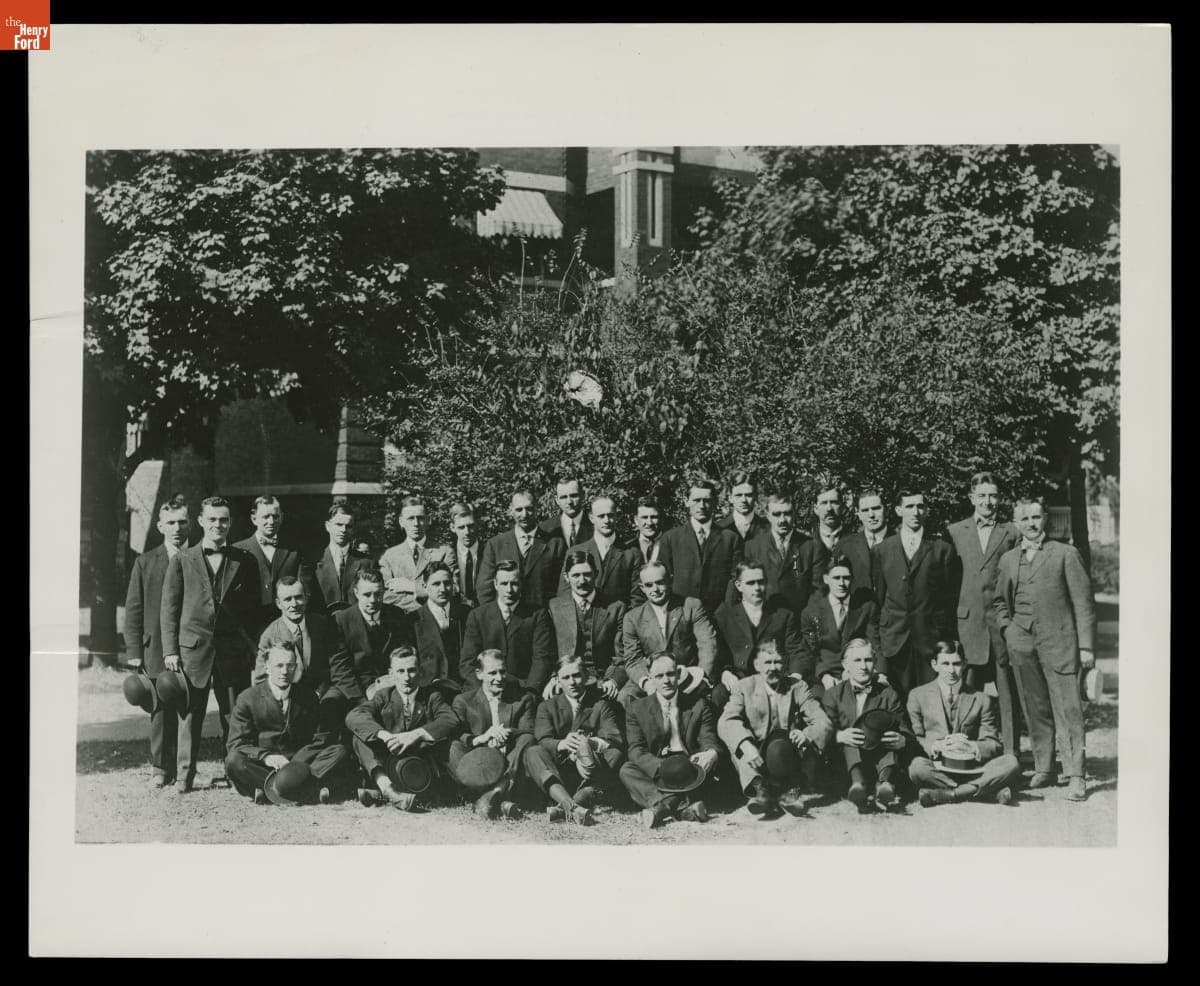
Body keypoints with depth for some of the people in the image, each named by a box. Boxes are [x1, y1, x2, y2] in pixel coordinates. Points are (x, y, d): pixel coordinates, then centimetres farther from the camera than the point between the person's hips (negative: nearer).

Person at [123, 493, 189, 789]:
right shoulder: (145, 562, 8)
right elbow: (133, 609, 7)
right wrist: (134, 651, 0)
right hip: (157, 648, 1)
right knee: (162, 710, 4)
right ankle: (161, 769, 14)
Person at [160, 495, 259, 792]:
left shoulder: (244, 561, 9)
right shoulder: (182, 560, 6)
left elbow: (253, 609, 12)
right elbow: (169, 608, 5)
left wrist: (252, 648, 3)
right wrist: (170, 650, -1)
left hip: (233, 650, 1)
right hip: (192, 647, -1)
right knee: (190, 714, 2)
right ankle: (184, 775, 10)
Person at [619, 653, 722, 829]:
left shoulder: (699, 704, 8)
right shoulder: (638, 709, 5)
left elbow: (709, 741, 1)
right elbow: (636, 750, -5)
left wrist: (712, 753, -27)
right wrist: (661, 767, -27)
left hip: (689, 773, 0)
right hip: (654, 774, 0)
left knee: (709, 759, -28)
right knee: (627, 770, -27)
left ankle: (665, 805, -39)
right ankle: (682, 806, -46)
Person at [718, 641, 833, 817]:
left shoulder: (798, 688, 6)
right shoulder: (744, 687, 4)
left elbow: (823, 724, -5)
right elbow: (725, 722, -13)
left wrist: (806, 735, -29)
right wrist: (745, 745, -33)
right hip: (755, 756, 1)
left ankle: (789, 792, -21)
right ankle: (758, 789, -36)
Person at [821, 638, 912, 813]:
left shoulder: (888, 694, 15)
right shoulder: (833, 694, 12)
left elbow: (907, 734, 6)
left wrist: (901, 740, -20)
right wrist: (840, 736, -24)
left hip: (882, 758, 0)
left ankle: (885, 784, -56)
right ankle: (858, 784, -60)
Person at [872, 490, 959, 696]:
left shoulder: (943, 549, 5)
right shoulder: (883, 550, 10)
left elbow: (951, 595, 6)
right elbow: (879, 594, 13)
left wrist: (945, 634, 3)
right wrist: (879, 631, 9)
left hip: (932, 638, -1)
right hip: (894, 638, 1)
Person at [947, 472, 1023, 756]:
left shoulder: (1012, 533, 8)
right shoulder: (955, 531, 10)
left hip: (1003, 620, 0)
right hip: (968, 620, 1)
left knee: (1008, 694, 0)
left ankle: (1011, 753, 5)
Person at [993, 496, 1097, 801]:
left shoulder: (1066, 555, 3)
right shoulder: (1007, 560, 13)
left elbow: (1083, 603, 1)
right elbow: (1000, 601, 24)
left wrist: (1086, 645, -5)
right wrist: (1007, 629, 8)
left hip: (1058, 642, -3)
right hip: (1021, 644, 3)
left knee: (1068, 710, -7)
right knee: (1035, 710, 7)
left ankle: (1075, 776, -4)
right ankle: (1042, 770, 15)